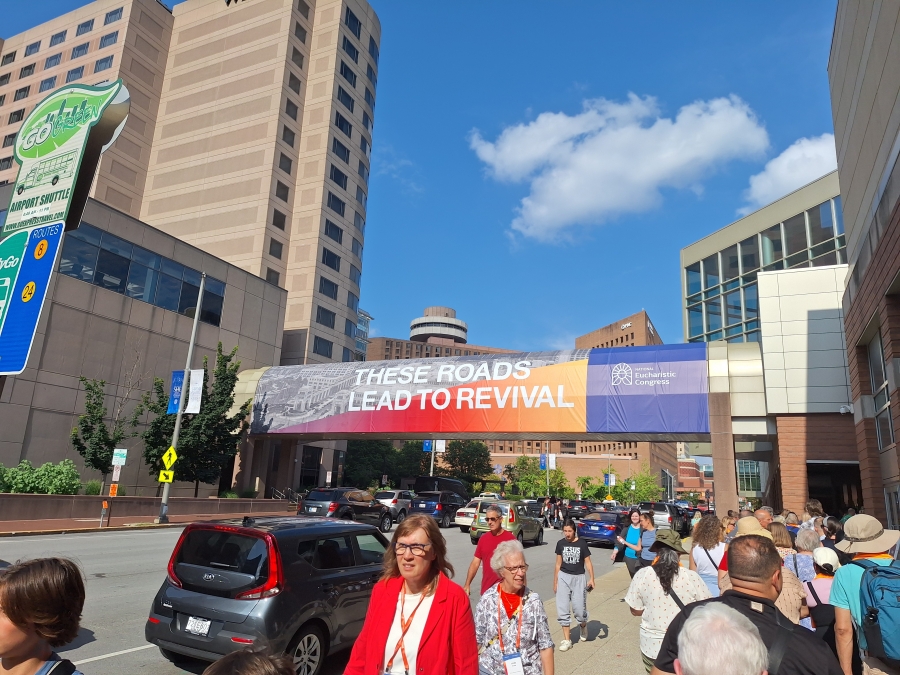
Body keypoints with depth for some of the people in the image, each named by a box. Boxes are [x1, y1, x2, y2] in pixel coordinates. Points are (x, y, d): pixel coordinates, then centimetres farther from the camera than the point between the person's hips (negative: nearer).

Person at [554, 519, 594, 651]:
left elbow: (588, 562, -1)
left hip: (579, 578, -2)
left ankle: (583, 626, 33)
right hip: (563, 577, 2)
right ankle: (566, 639, 10)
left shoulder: (582, 543, -7)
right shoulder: (560, 543, 0)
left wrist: (591, 578, -14)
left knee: (579, 609, -2)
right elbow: (558, 564, 8)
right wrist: (555, 582, 10)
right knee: (562, 609, -1)